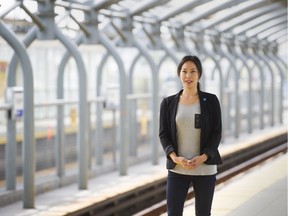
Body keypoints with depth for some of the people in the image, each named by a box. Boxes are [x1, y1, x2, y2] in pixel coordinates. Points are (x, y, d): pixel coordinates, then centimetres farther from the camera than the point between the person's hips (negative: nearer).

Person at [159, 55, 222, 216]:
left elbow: (217, 132, -2)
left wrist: (203, 157, -16)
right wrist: (175, 158, -15)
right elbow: (164, 134, 2)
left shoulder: (211, 101, 1)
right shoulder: (168, 103, 4)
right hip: (177, 169, 0)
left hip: (205, 168, 0)